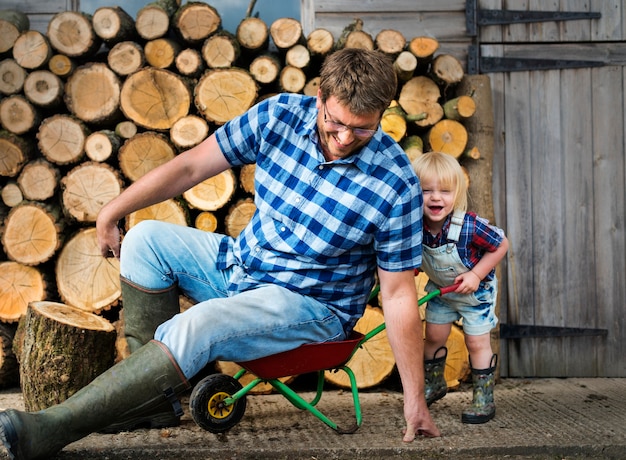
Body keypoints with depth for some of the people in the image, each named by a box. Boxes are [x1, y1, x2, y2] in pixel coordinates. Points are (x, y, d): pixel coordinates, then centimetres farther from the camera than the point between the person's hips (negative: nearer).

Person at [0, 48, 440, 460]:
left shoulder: (397, 185, -21)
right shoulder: (280, 115, -10)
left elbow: (398, 294, -14)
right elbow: (191, 165, -1)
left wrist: (415, 400, -13)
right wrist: (112, 211, 4)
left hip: (311, 306, -6)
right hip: (241, 266, 6)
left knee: (194, 328, -30)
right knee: (146, 239, -10)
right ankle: (155, 398, -6)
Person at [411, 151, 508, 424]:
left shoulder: (469, 226, -38)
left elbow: (502, 245, -22)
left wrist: (475, 275, -24)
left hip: (476, 291, -4)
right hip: (440, 289, 4)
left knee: (476, 342, 2)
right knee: (433, 336, 14)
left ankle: (484, 399, 17)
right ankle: (433, 384, 38)